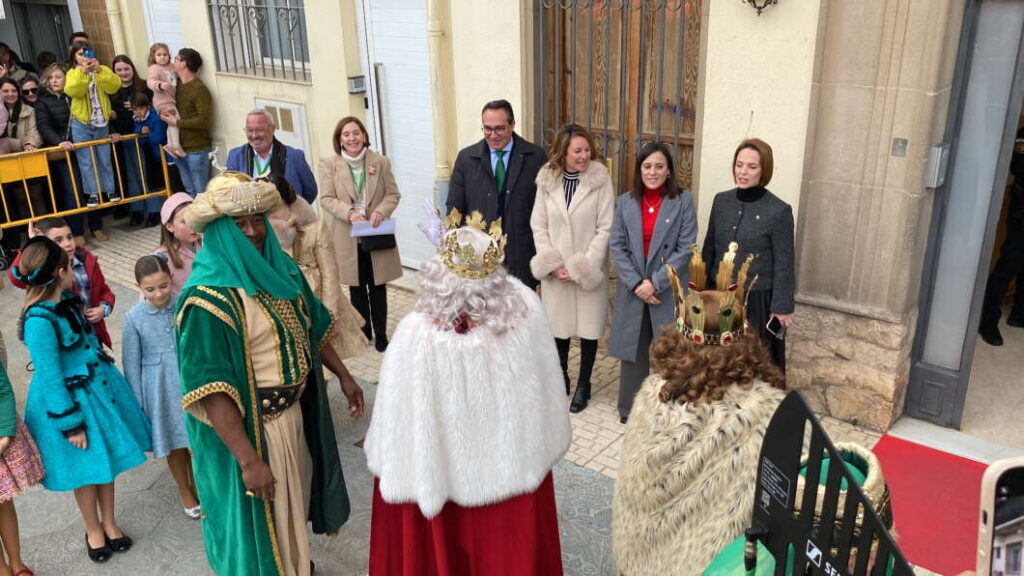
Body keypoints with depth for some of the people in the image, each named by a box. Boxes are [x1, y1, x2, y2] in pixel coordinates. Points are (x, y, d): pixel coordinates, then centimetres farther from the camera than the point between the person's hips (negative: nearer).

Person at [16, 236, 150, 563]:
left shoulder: (65, 299, -3)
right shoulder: (39, 322, -28)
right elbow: (50, 379, -21)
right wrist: (70, 424, -16)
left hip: (97, 388, 7)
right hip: (71, 399, -7)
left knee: (106, 460, 17)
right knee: (87, 468, 11)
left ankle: (109, 523, 35)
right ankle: (93, 530, 34)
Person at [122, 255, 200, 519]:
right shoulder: (134, 318, -11)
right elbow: (131, 363, -4)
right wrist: (137, 403, -2)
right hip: (160, 388, 0)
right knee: (175, 443, 15)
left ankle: (197, 484, 39)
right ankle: (184, 490, 39)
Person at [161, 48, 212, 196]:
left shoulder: (199, 89, -14)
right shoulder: (176, 84, 10)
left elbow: (204, 121, -21)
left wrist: (177, 122, -15)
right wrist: (163, 113, 2)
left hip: (197, 150, -7)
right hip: (180, 148, 8)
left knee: (201, 193, -1)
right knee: (190, 192, 14)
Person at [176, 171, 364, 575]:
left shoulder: (281, 267, -2)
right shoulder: (209, 296, -26)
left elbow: (313, 328, 13)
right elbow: (211, 390, -29)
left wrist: (343, 375, 14)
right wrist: (248, 458, -32)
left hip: (294, 410, 8)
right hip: (248, 424, -8)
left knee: (294, 495, 28)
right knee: (261, 514, 11)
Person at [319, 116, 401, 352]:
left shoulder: (380, 161, 0)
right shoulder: (329, 164, -3)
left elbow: (393, 194, 2)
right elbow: (327, 199, -5)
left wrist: (381, 211, -17)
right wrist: (350, 213, -20)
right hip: (347, 237, 0)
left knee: (378, 287, 7)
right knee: (356, 287, 13)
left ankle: (380, 333, 20)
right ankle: (363, 332, 28)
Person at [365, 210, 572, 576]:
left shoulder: (416, 334, -31)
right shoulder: (527, 307, -20)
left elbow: (398, 424, -19)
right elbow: (546, 386, -5)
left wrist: (396, 474, -1)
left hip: (442, 474, -2)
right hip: (515, 464, 3)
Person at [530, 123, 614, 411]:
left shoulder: (600, 179, -9)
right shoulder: (547, 179, -2)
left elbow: (605, 229, -10)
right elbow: (539, 226, 2)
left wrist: (582, 267, -14)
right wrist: (552, 264, -8)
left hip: (590, 270, -2)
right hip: (555, 271, 2)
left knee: (588, 326, 8)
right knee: (558, 324, 13)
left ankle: (583, 385, 26)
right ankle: (560, 378, 34)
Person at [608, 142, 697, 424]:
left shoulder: (683, 201, -4)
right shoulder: (625, 202, 4)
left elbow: (685, 248, -9)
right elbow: (616, 246, -1)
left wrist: (655, 282, -16)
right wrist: (636, 283, -12)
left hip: (669, 290, -2)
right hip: (632, 290, 2)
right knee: (633, 348, 10)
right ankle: (630, 408, 25)